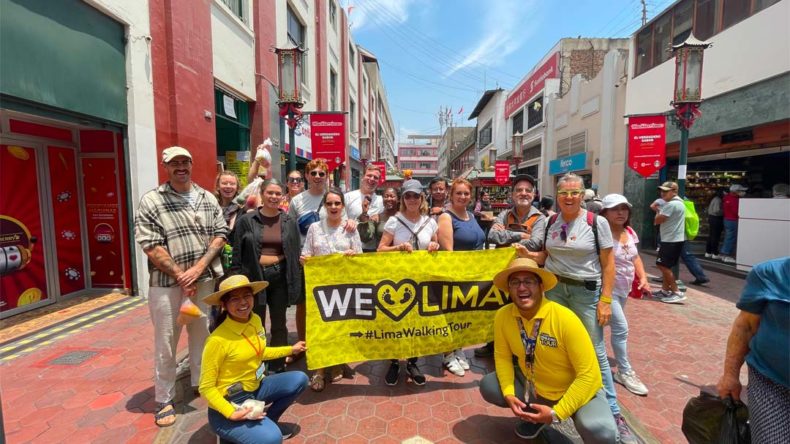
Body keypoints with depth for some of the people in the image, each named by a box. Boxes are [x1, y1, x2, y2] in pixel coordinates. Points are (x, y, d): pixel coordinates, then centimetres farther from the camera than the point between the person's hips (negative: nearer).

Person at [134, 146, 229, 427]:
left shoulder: (208, 199, 7)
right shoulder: (151, 201, -6)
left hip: (204, 280, 4)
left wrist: (199, 268, -10)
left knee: (202, 336, 16)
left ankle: (202, 385, 36)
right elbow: (150, 246, -11)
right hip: (167, 283, -3)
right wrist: (181, 275, -13)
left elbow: (220, 234, 3)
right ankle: (164, 400, 24)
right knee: (165, 344, 7)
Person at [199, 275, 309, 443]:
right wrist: (231, 414, -26)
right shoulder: (218, 340, -25)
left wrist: (290, 350, 17)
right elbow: (206, 388, -17)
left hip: (255, 388, 8)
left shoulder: (256, 320, -3)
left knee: (299, 379, 1)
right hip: (229, 403, -8)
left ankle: (267, 421, 17)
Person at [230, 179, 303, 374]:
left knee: (279, 325, 13)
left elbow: (296, 254, 5)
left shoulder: (289, 222, 3)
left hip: (280, 278, 2)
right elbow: (237, 254, -2)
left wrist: (296, 283, 0)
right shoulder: (246, 220, -2)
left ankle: (278, 368, 28)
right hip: (254, 277, -1)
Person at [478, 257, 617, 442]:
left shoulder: (565, 319, -29)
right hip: (535, 388, 5)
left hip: (577, 391, -4)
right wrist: (508, 394, -15)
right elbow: (502, 356, -1)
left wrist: (556, 413, -25)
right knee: (487, 386, -10)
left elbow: (589, 375, -25)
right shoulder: (502, 316, -17)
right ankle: (532, 414, 15)